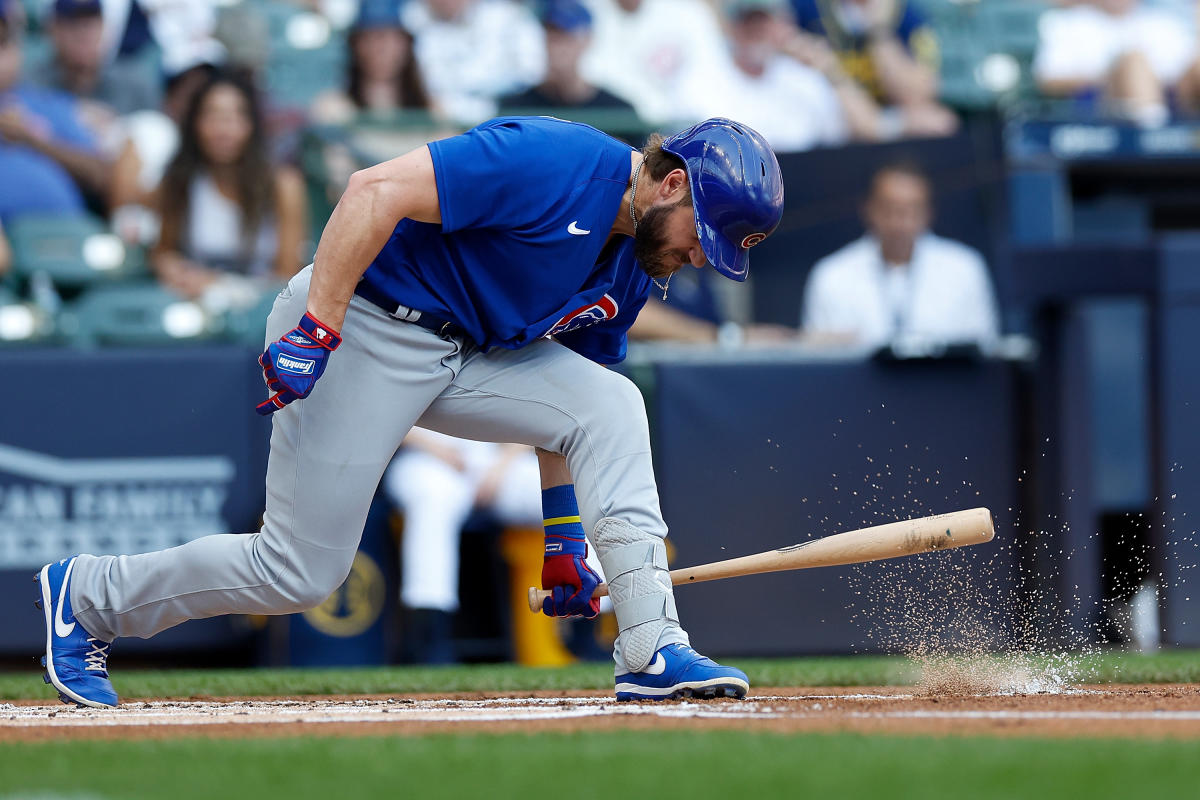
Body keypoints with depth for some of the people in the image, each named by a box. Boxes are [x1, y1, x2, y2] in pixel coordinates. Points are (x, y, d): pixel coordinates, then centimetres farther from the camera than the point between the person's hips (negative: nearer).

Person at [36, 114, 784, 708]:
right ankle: (87, 596, 17)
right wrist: (317, 328, -30)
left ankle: (652, 650, -12)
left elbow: (556, 398, 16)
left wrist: (564, 543, 14)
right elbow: (378, 191, -27)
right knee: (298, 574, -6)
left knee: (613, 405, -10)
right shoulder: (557, 162, -22)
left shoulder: (634, 263, 7)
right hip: (361, 329, -8)